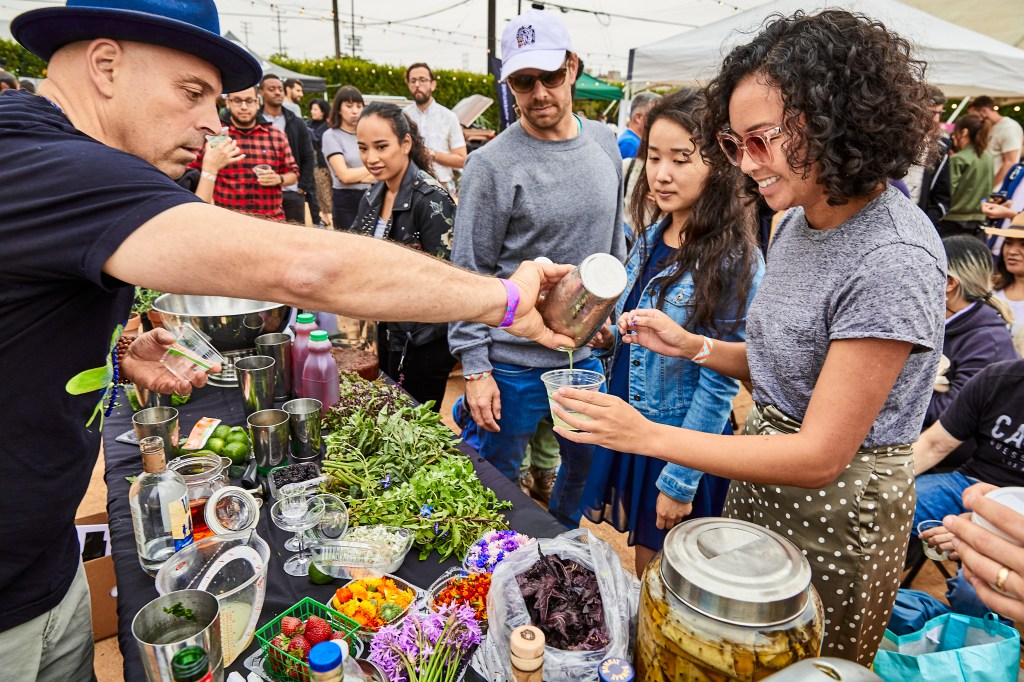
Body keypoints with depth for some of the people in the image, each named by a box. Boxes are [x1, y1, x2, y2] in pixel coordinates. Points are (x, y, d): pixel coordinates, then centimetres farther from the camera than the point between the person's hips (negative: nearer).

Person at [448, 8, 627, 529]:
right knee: (496, 479, 12)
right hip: (515, 363, -5)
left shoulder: (604, 144, 4)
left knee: (588, 468, 22)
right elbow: (469, 274, -12)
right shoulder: (493, 164, -13)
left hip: (591, 352, 5)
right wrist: (474, 367, -13)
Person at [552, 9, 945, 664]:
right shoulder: (800, 219, 0)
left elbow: (821, 455, -26)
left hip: (837, 513, -7)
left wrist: (648, 436, -29)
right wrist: (693, 345, -6)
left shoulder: (893, 260, -27)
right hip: (762, 479, 7)